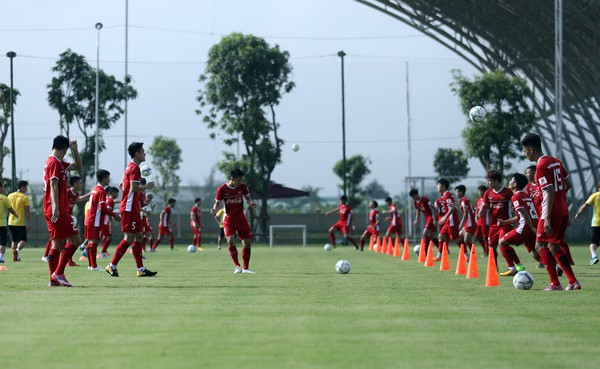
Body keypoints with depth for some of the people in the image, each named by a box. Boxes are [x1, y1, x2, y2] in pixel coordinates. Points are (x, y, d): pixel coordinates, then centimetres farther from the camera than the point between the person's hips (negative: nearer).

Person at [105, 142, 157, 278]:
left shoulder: (130, 167, 18)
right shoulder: (134, 168, -13)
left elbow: (121, 186, 24)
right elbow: (134, 187, -23)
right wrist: (147, 186, -9)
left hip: (133, 208, 11)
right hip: (130, 208, -11)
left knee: (139, 237, 9)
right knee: (129, 238, -9)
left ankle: (140, 269, 9)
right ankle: (112, 266, -6)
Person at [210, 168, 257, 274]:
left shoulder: (243, 186, -6)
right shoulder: (222, 189, -13)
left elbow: (248, 198, 8)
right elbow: (217, 203, -4)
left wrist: (251, 203, -15)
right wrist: (214, 210, -25)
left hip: (241, 218, 3)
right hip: (229, 219, -3)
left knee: (247, 242, 0)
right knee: (230, 240, -22)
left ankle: (246, 268, 15)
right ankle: (237, 266, -10)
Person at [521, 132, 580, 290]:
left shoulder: (541, 166, -16)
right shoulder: (555, 161, 11)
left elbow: (550, 193, -22)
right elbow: (568, 184, 18)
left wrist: (547, 219, -23)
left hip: (552, 212, -9)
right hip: (563, 211, 9)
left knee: (540, 246, -2)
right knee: (554, 247, 15)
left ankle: (555, 283, -8)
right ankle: (573, 282, 12)